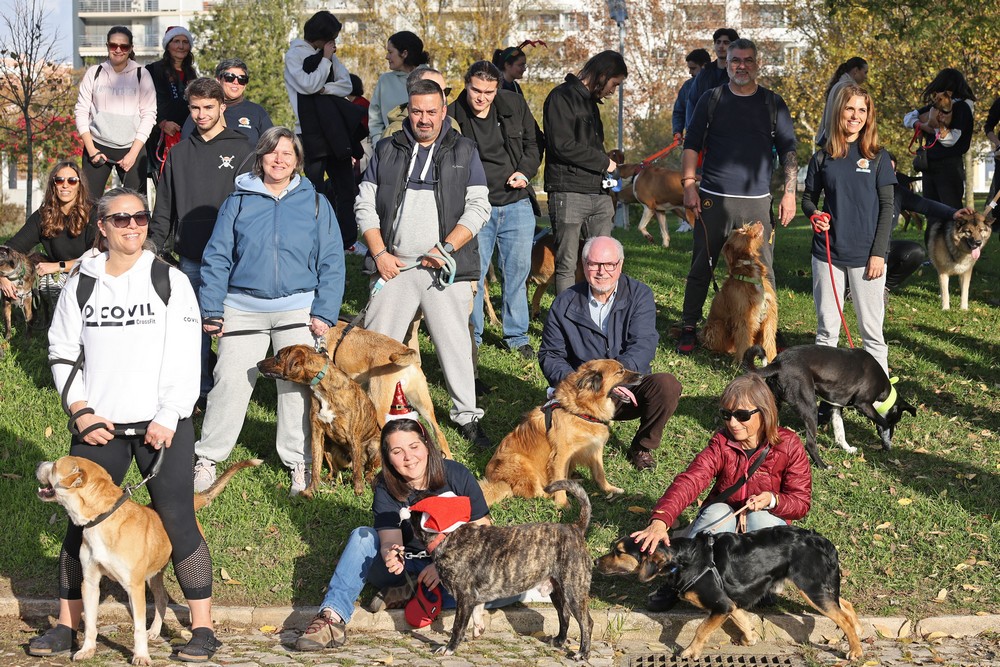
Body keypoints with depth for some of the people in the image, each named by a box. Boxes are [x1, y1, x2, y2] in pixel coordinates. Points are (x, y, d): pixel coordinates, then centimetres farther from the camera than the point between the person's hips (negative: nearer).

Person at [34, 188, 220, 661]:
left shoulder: (170, 281, 0)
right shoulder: (81, 284, 6)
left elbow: (186, 357, -4)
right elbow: (62, 351, 10)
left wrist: (167, 419, -11)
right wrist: (81, 412, -1)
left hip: (162, 424, -2)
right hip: (98, 425, 2)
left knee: (177, 520, -4)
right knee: (82, 520, 3)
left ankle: (202, 628, 2)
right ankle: (67, 626, 14)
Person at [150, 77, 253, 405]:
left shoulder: (241, 150, 0)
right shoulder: (179, 153, 12)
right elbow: (163, 208, 16)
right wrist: (154, 245, 7)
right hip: (191, 258, 4)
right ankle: (201, 390, 15)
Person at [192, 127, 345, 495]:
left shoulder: (315, 203, 7)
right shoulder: (238, 201, 6)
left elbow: (331, 262, 5)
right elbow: (216, 257, 5)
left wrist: (325, 312, -4)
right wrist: (211, 309, -2)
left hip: (298, 309, 0)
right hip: (243, 309, 0)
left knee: (297, 387, 1)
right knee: (229, 382, -4)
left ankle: (300, 462, 12)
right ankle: (207, 458, 6)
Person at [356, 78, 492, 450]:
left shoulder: (463, 151, 7)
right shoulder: (387, 151, 11)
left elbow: (478, 207, 1)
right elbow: (365, 205, 10)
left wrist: (447, 247, -10)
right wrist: (379, 253, -2)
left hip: (445, 268, -1)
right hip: (394, 266, 1)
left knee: (455, 343, 0)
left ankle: (467, 416, 11)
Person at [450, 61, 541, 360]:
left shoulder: (515, 105, 0)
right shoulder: (453, 117, -9)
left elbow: (533, 143, 14)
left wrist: (526, 171, -3)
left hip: (517, 204, 3)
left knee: (518, 269, 7)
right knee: (472, 272, -1)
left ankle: (517, 336, 19)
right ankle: (471, 336, 13)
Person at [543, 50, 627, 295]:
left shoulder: (590, 101, 22)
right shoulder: (562, 97, -7)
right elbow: (563, 146, -16)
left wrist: (607, 171, 10)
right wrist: (603, 162, -7)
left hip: (598, 194, 8)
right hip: (568, 194, -8)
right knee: (567, 266, -4)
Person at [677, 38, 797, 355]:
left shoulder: (773, 104, 9)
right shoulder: (711, 100, 7)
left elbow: (788, 151, 9)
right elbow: (691, 145, 8)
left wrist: (789, 193, 1)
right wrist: (689, 186, -2)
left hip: (757, 201, 0)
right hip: (713, 198, 0)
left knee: (762, 269, 0)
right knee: (701, 266, 1)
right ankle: (689, 329, 9)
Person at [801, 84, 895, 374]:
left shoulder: (878, 157, 1)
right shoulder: (823, 158, 6)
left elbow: (886, 207, 0)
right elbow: (808, 197, 16)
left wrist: (878, 253, -7)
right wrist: (813, 215, -8)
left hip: (866, 255, -2)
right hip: (827, 252, 2)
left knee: (871, 327, 1)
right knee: (826, 326, 7)